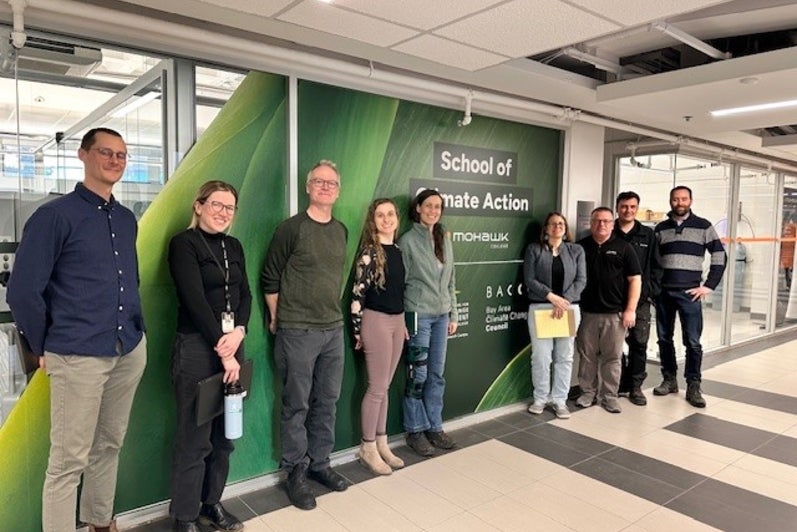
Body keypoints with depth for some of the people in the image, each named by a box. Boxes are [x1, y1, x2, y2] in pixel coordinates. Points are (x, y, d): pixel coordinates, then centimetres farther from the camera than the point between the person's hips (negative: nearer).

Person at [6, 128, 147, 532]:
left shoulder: (127, 219, 10)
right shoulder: (55, 215, -8)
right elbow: (22, 291, -9)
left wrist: (135, 330, 13)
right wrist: (45, 349, -2)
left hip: (131, 352, 6)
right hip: (78, 357, -6)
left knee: (110, 445, 19)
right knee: (69, 460, 3)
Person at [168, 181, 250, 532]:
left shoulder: (234, 246, 13)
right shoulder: (183, 243, -6)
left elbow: (245, 294, 8)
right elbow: (195, 300, -14)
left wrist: (238, 332, -10)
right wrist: (222, 349, -15)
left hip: (232, 344, 6)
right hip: (197, 347, -6)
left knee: (225, 433, 13)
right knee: (194, 437, 2)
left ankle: (212, 504, 29)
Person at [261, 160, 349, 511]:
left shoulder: (341, 231, 10)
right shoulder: (291, 228, -9)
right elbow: (270, 279, -5)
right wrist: (277, 319, 1)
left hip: (334, 329, 6)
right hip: (297, 331, -6)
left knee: (327, 402, 14)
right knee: (297, 405, 5)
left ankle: (319, 463, 30)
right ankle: (296, 471, 20)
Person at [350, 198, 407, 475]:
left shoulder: (398, 250, 10)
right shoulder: (370, 251, -12)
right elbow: (357, 293, -13)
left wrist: (403, 323, 16)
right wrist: (358, 330, -12)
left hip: (397, 321, 7)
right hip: (376, 321, -7)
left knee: (384, 386, 14)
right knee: (377, 388, 0)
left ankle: (382, 443, 26)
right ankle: (368, 448, 16)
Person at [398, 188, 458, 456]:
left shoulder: (444, 240, 11)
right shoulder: (408, 240, -6)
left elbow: (450, 281, 15)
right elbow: (399, 282, -7)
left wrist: (453, 314, 13)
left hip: (441, 315, 6)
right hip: (418, 316, -5)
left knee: (437, 375, 11)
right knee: (418, 375, 1)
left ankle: (434, 427, 24)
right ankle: (415, 431, 16)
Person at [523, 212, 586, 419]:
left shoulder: (576, 250, 9)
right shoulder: (534, 249, 3)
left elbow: (581, 280, 1)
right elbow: (529, 279, -4)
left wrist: (564, 300, -13)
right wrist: (551, 296, -16)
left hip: (569, 308, 2)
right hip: (540, 307, -2)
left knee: (564, 356, 6)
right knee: (541, 356, -1)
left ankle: (559, 400, 16)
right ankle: (540, 398, 14)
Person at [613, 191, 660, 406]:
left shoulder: (648, 235, 9)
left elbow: (655, 266, 8)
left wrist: (650, 290, -3)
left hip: (640, 299, 1)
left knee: (639, 343, 3)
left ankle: (635, 386, 15)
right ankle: (620, 383, 18)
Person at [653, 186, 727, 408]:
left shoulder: (703, 226, 2)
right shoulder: (661, 228, 10)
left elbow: (720, 257, 1)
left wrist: (709, 286, -5)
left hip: (690, 293, -3)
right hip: (663, 291, 3)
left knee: (692, 341, -2)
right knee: (664, 338, 8)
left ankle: (693, 386, 7)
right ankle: (669, 379, 21)